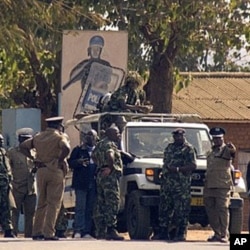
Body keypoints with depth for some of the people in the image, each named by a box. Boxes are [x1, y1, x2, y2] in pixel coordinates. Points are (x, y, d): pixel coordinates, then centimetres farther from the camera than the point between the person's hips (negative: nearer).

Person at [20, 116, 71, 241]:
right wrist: (60, 160, -11)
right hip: (55, 171, -5)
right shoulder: (60, 137, -5)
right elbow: (66, 148, -25)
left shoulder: (38, 136, 12)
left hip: (41, 170, 5)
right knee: (54, 204, -2)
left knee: (41, 203, 15)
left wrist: (33, 159, 10)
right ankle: (49, 233, -7)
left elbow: (23, 146, 14)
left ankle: (37, 232, 13)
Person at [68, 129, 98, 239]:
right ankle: (78, 230, -10)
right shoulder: (78, 149, 8)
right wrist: (79, 162, -17)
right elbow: (70, 163, 3)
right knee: (80, 207, -8)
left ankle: (87, 231, 5)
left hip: (93, 183, 3)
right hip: (81, 183, -3)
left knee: (90, 209, 3)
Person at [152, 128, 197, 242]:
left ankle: (181, 233, -3)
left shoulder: (188, 149, -4)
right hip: (167, 182, 7)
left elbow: (193, 165, -11)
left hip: (182, 184, -7)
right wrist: (165, 169, 10)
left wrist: (178, 169, -19)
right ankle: (163, 231, 13)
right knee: (164, 207, 7)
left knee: (181, 209, -6)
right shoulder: (170, 147, 18)